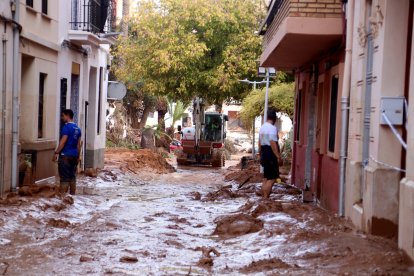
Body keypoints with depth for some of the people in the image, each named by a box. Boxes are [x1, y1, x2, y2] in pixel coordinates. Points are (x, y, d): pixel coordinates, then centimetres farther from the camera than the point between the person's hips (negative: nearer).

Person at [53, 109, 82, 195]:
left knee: (64, 178, -7)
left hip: (65, 155, -8)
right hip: (74, 156, 8)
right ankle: (72, 195, 14)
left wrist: (56, 153, -15)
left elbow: (63, 142, -18)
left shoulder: (66, 127, -12)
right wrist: (78, 156, 20)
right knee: (72, 176, 11)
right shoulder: (77, 128, 13)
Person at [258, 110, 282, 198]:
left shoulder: (262, 127, 13)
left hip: (264, 154, 9)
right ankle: (266, 198, -12)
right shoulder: (272, 128, -15)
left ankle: (264, 198, 17)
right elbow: (273, 143, -22)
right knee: (272, 179, -7)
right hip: (271, 155, -9)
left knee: (266, 178, 15)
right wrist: (278, 156, -22)